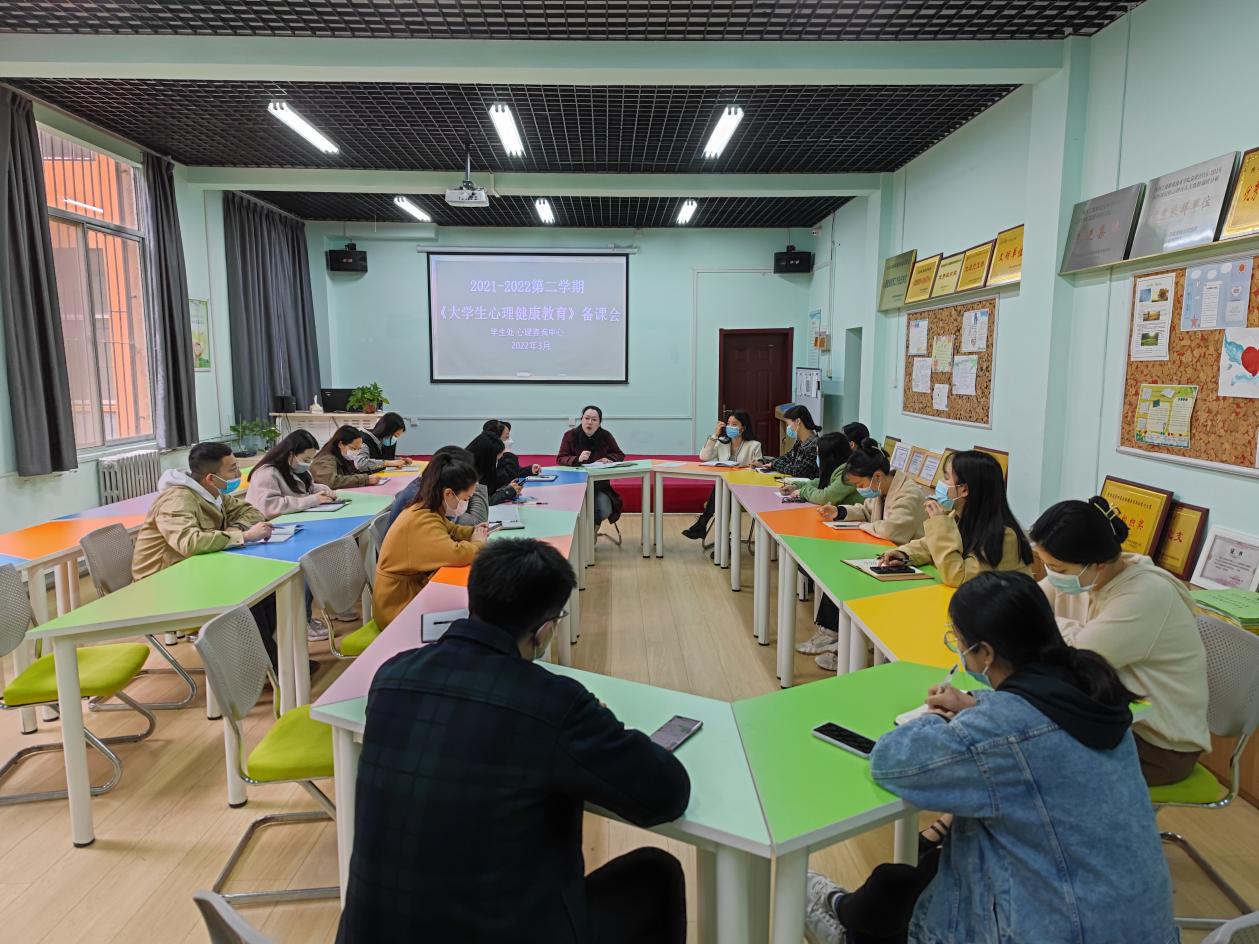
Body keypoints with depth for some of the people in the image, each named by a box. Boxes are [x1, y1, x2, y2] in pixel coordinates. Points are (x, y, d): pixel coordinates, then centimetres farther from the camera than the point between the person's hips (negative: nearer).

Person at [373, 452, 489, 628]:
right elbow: (456, 554, -38)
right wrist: (478, 542, -17)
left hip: (415, 588, 9)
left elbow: (449, 529, 22)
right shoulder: (421, 521, -27)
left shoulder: (427, 511, 1)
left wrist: (472, 532, 1)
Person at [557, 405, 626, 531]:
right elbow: (560, 459, -9)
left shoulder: (606, 436, 2)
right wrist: (577, 459, -29)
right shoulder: (570, 435, -4)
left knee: (604, 511, -21)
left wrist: (608, 458, -11)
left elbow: (620, 455, 12)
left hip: (600, 486, 2)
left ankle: (594, 525, 15)